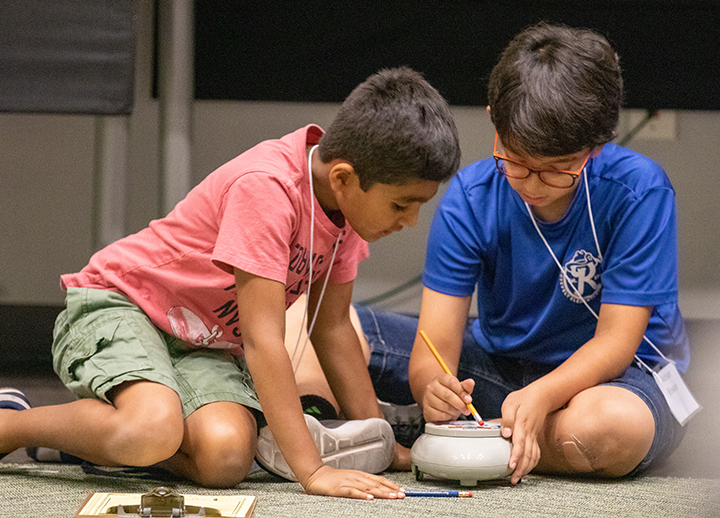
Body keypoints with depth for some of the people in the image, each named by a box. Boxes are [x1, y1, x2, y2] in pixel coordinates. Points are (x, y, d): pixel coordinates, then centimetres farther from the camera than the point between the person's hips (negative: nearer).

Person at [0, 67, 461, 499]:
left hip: (205, 345, 7)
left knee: (227, 457, -25)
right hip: (118, 302, -7)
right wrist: (312, 471, -35)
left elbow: (331, 325, 8)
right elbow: (263, 339, -32)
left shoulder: (351, 196, -4)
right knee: (154, 433, -37)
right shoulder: (267, 188, -29)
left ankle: (90, 438, 2)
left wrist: (379, 440, 8)